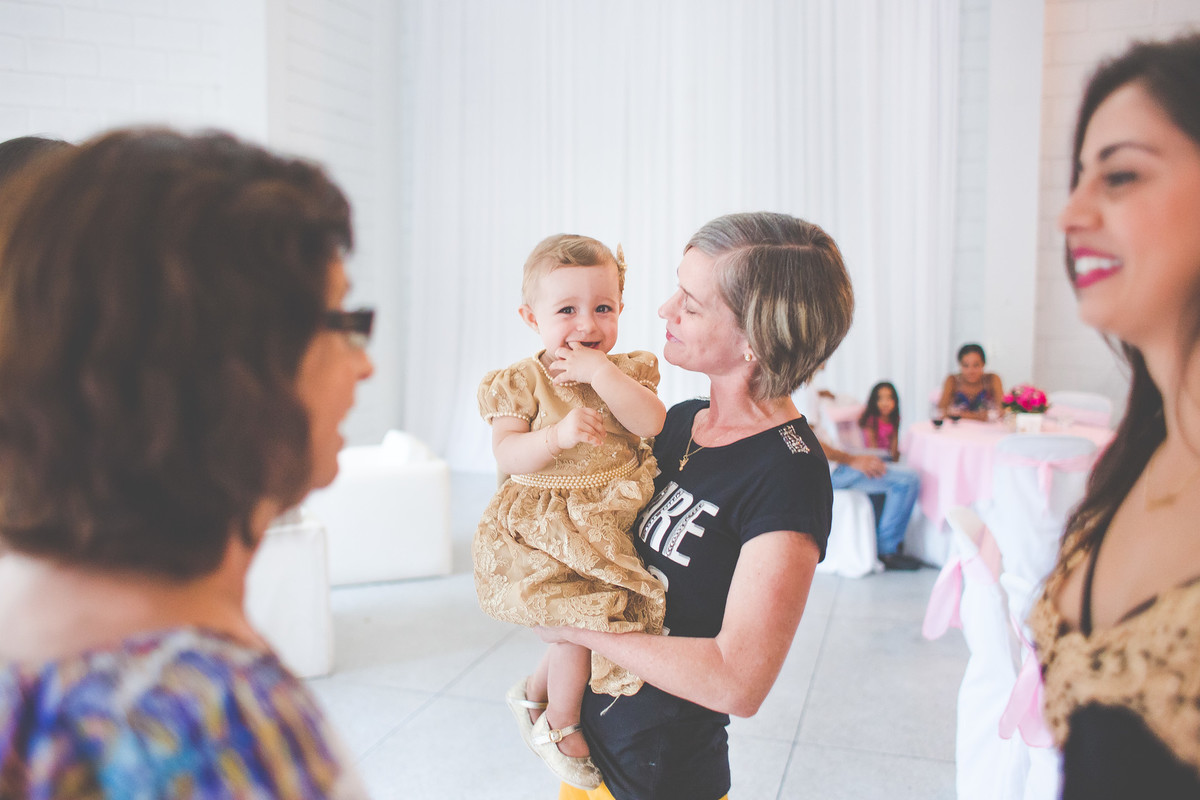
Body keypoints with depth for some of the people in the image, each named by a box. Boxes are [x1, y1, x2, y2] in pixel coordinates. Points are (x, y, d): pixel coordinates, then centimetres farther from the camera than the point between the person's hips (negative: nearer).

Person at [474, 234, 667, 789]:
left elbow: (652, 422, -14)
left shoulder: (626, 370, 3)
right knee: (583, 614, -13)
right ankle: (559, 726, 15)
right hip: (547, 529, -4)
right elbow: (507, 455, -14)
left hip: (614, 522, 5)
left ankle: (534, 691, 36)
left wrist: (602, 372, -21)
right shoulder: (521, 382, -6)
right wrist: (557, 436, -31)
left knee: (593, 615, 8)